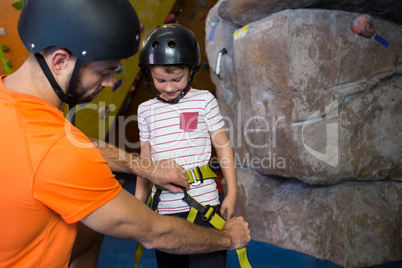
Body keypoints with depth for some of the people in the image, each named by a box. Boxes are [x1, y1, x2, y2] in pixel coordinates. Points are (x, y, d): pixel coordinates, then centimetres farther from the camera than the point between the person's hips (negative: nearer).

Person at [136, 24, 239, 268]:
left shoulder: (204, 101, -2)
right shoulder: (146, 110, 7)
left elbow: (223, 146, 2)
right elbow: (146, 160, 13)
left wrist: (232, 193, 0)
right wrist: (138, 202, 15)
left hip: (203, 205, -3)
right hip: (163, 209, 3)